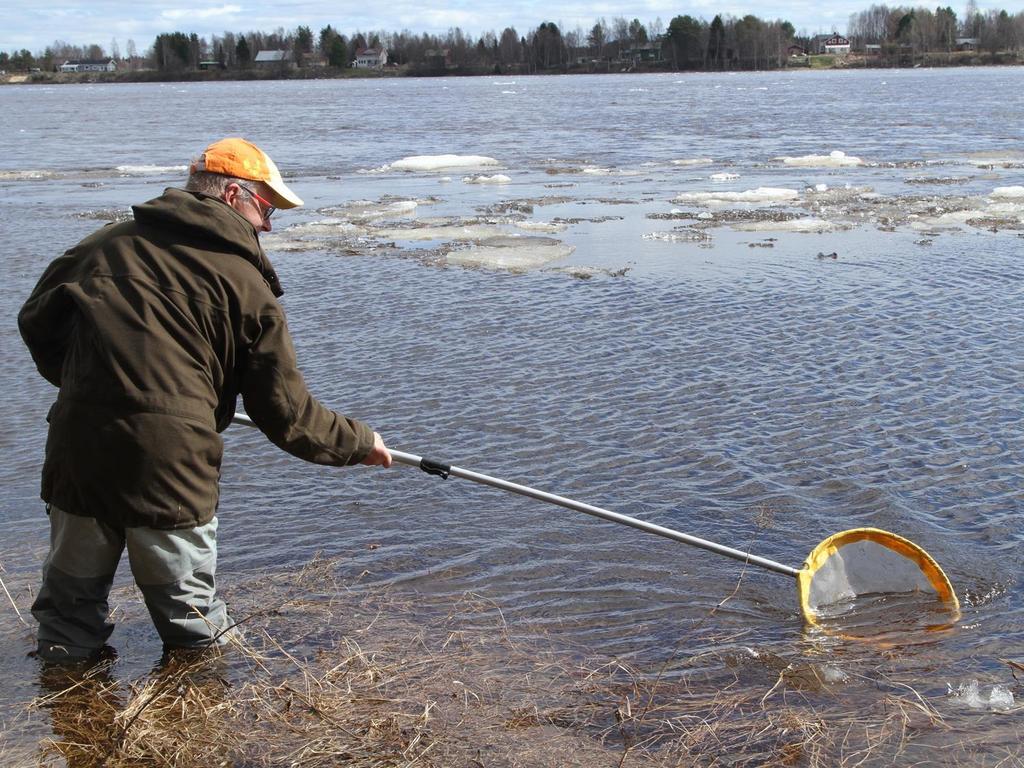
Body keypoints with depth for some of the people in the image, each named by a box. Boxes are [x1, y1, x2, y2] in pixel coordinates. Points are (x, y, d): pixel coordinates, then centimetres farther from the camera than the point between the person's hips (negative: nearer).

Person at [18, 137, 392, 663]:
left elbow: (36, 319, 14)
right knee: (192, 624, 14)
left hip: (78, 443, 4)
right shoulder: (245, 282, 2)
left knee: (70, 600, 19)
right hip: (171, 456, -4)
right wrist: (360, 443, 17)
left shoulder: (109, 241, 13)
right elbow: (285, 412, 3)